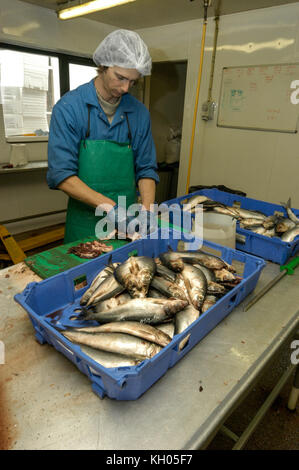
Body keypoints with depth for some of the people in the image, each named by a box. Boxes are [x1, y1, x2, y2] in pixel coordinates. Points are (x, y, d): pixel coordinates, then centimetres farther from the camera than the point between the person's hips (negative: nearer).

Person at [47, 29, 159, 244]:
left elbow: (146, 169, 5)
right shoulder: (69, 107, -9)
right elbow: (61, 174, -15)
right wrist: (110, 206, -24)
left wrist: (146, 209, -12)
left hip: (127, 223, 4)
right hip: (85, 225, -3)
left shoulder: (140, 112, 2)